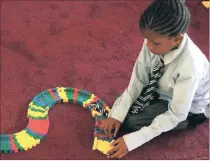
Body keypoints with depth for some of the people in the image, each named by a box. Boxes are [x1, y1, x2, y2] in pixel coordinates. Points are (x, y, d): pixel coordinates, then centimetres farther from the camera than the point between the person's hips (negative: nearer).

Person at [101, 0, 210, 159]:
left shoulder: (190, 66, -41)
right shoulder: (155, 41, -27)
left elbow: (176, 115, -32)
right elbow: (138, 79, -16)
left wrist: (131, 141, -31)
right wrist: (117, 115, -21)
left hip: (187, 108, -5)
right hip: (162, 89, 5)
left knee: (130, 121, -14)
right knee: (121, 108, -6)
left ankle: (184, 122, 2)